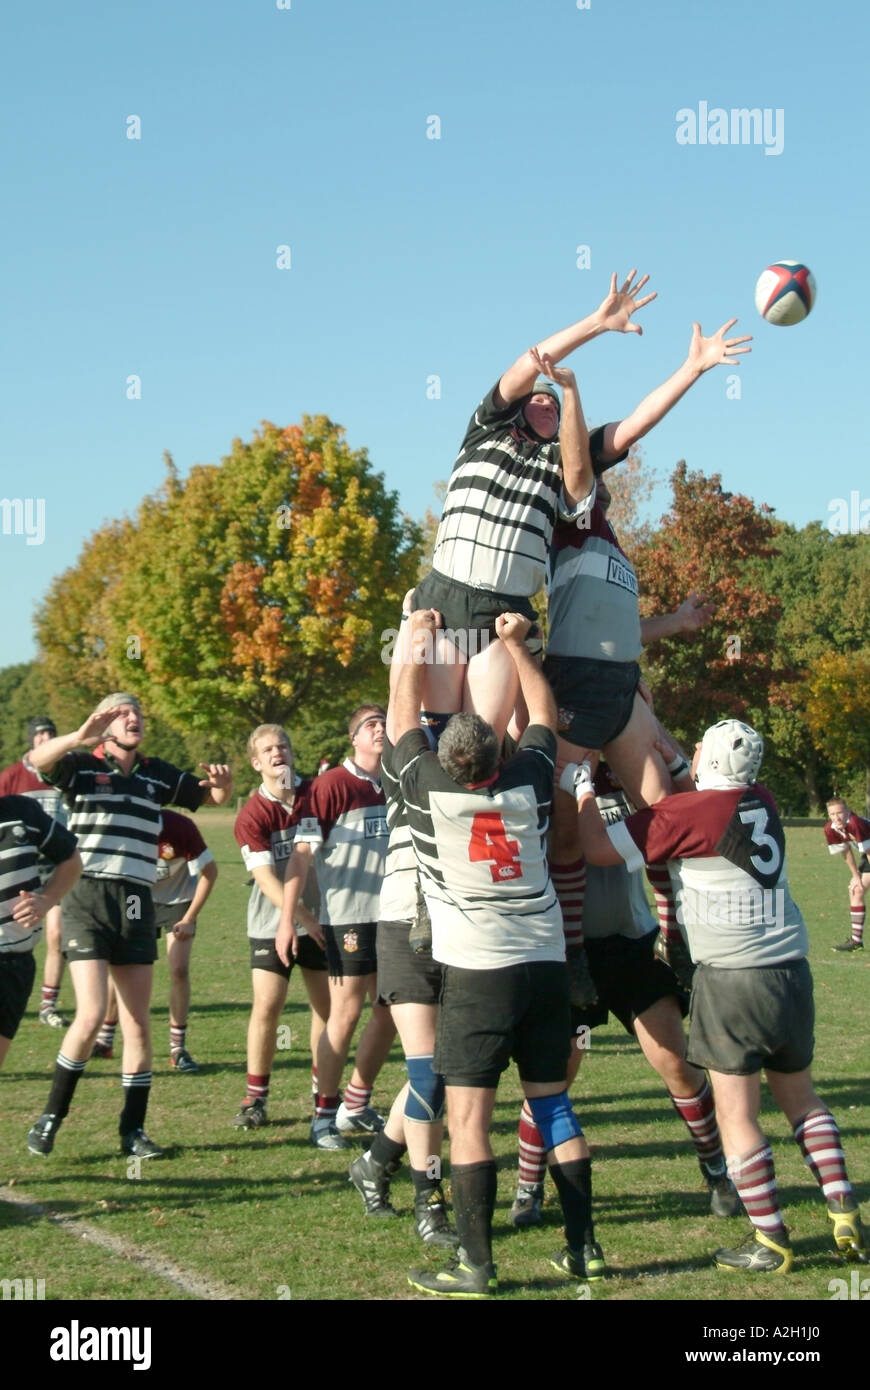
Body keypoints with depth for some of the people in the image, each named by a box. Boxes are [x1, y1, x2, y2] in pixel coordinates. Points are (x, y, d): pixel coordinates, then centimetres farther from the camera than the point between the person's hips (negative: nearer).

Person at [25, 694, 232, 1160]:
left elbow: (212, 797, 21)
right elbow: (37, 760, -19)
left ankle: (133, 1129, 13)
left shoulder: (158, 774, 14)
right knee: (91, 1015, -14)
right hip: (88, 898, -4)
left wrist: (223, 783, -4)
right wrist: (80, 737, -37)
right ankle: (50, 1117, 4)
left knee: (137, 1023, 4)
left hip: (137, 905, 4)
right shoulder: (81, 766, 1)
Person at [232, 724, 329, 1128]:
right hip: (272, 924, -3)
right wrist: (305, 917, -24)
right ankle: (255, 1099, 1)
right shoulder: (251, 815, -11)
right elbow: (266, 879, -16)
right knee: (267, 1006, -10)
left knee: (328, 1005, 6)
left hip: (320, 917, 3)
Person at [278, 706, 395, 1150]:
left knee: (389, 1012, 10)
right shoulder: (331, 785, -9)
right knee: (346, 1013, -5)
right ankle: (323, 1116, 7)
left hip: (392, 915, 6)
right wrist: (287, 919, -16)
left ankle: (356, 1107, 24)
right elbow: (302, 852, -11)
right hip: (347, 917, -6)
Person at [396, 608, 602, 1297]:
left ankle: (475, 1265, -6)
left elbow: (405, 715, 11)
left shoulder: (429, 788, -5)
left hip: (478, 973, -4)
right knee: (553, 1103, 12)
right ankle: (583, 1246, 16)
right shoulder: (528, 784, 3)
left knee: (468, 1115, -4)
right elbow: (544, 714, 21)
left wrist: (417, 644, 24)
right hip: (547, 964, 5)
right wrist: (516, 644, 27)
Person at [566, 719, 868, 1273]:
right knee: (800, 1096, 19)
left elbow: (601, 849, -8)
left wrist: (581, 788, 6)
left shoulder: (688, 812, -11)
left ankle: (770, 1241, 6)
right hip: (792, 972, 6)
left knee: (737, 1112, 3)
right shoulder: (764, 804, 8)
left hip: (732, 978, -6)